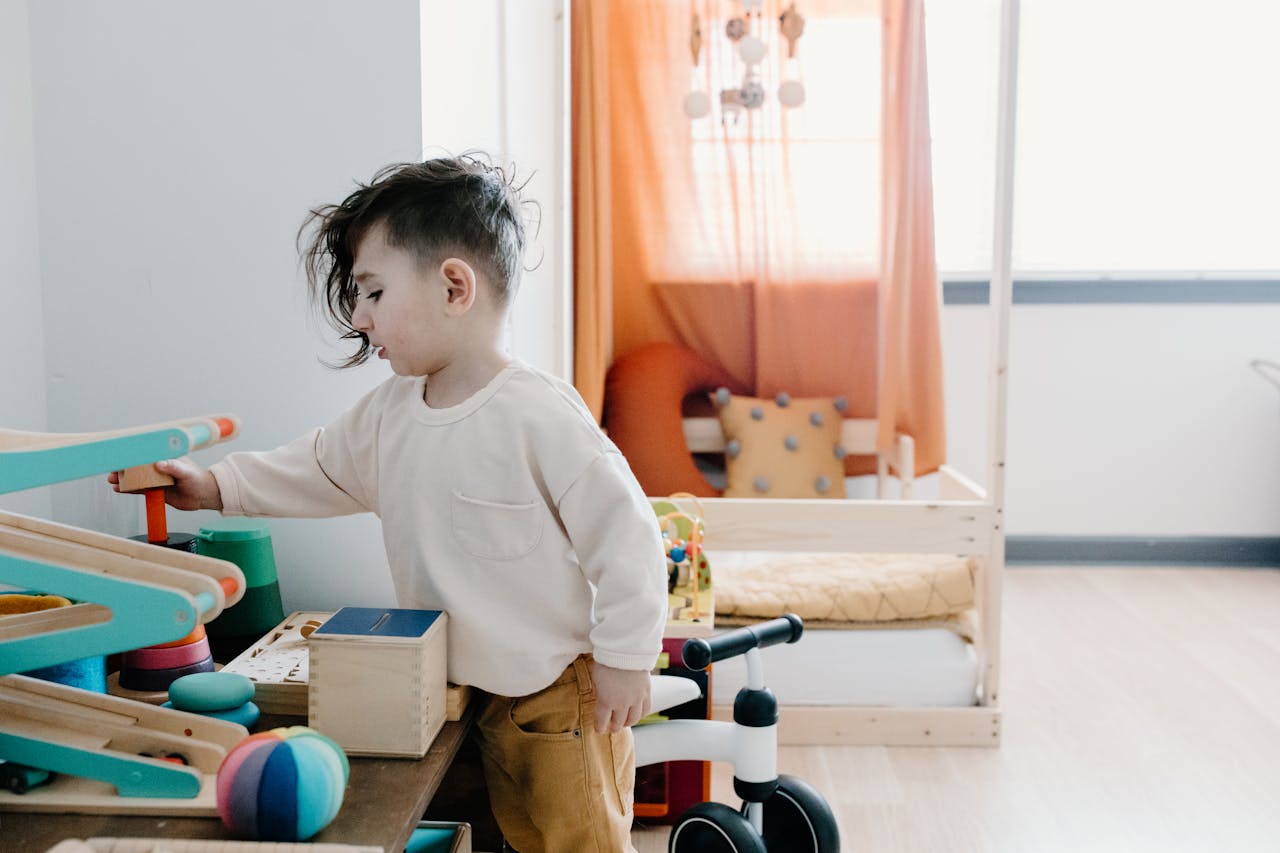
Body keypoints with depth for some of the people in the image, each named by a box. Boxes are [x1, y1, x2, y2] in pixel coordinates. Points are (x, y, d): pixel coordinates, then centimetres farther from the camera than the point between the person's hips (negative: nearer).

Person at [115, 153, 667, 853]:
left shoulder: (539, 415, -24)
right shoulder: (388, 414, 1)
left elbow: (624, 533, -20)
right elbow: (321, 468, 18)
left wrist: (624, 661, -15)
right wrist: (217, 487, 8)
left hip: (564, 695, -7)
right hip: (477, 691, 7)